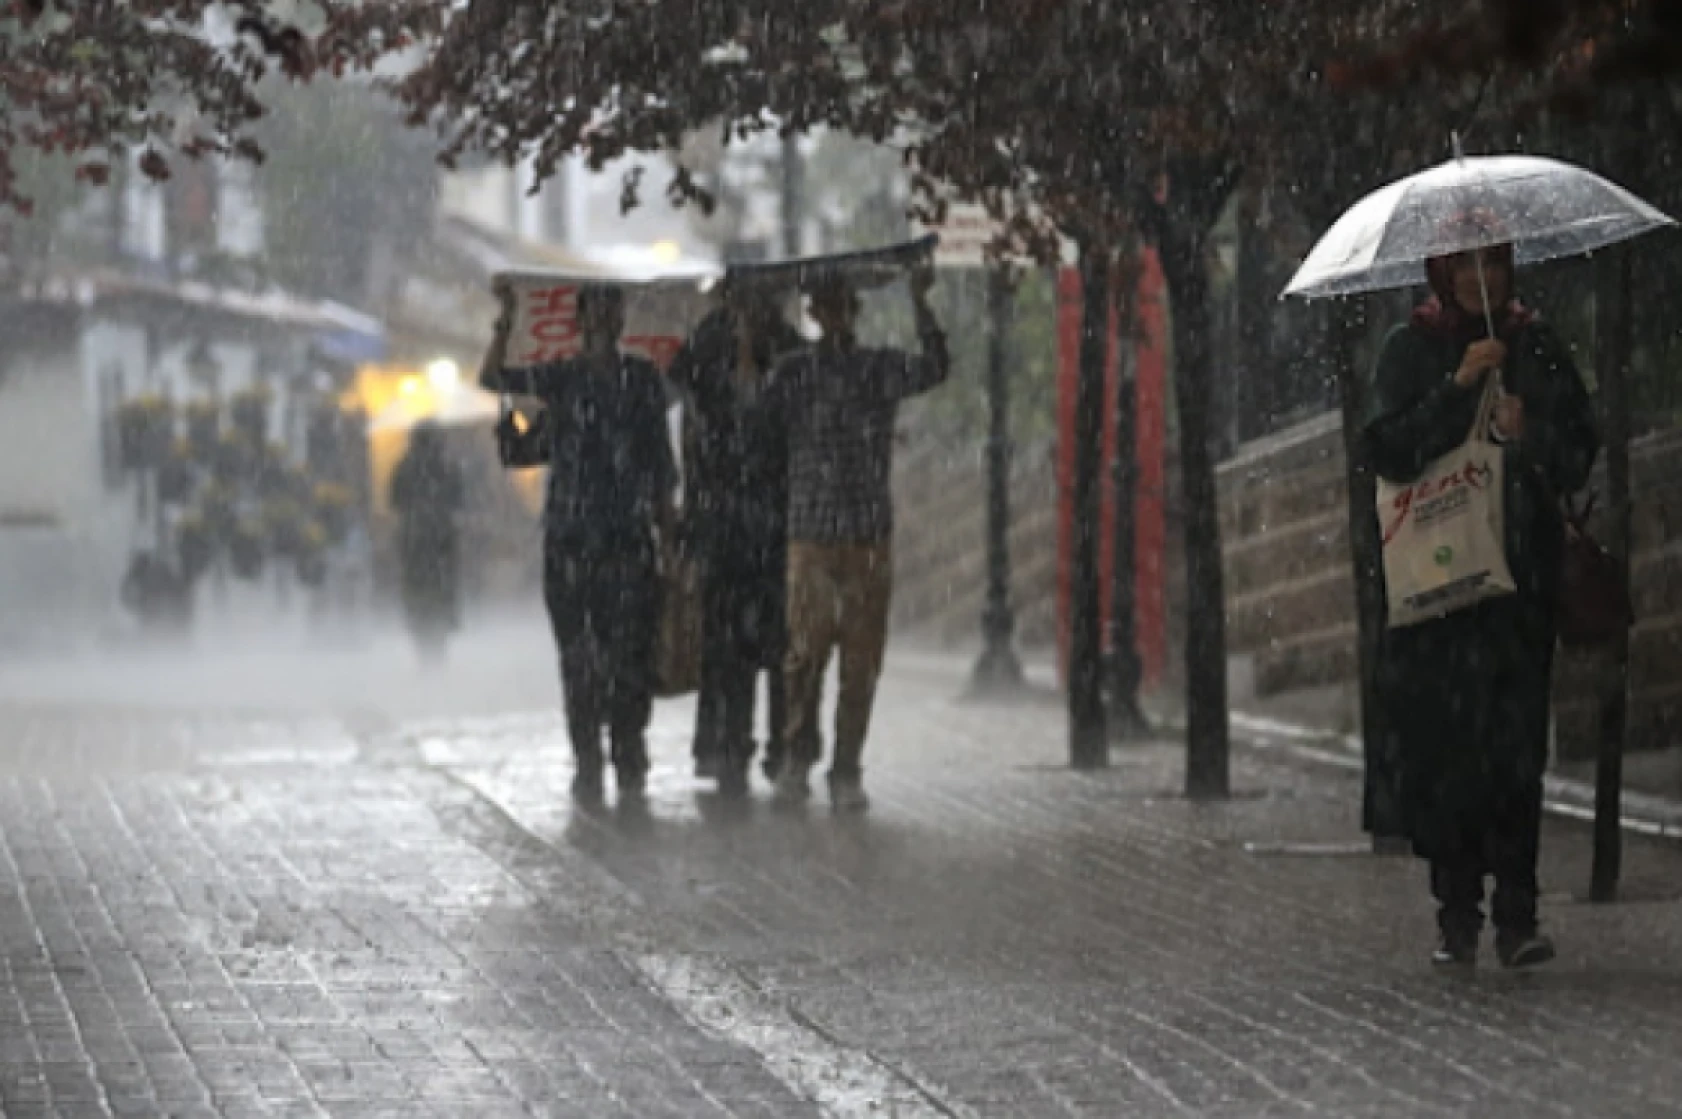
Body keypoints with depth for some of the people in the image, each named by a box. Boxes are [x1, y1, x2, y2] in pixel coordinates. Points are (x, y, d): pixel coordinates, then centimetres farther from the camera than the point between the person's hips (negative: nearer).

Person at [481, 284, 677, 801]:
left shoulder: (644, 378, 10)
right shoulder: (561, 377, 7)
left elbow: (661, 459, 11)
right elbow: (493, 379, -5)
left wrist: (667, 526, 6)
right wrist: (505, 326, -16)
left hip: (630, 536, 0)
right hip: (569, 536, 0)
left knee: (631, 651, -5)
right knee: (578, 652, 1)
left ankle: (629, 759, 2)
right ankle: (586, 761, 6)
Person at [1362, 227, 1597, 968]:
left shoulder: (1538, 349, 11)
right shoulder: (1411, 350, 6)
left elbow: (1580, 458, 10)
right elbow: (1387, 449, -6)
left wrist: (1528, 435, -9)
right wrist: (1458, 387, -15)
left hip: (1520, 577, 1)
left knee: (1517, 744, -7)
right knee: (1441, 740, -4)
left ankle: (1516, 917, -8)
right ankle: (1457, 914, 3)